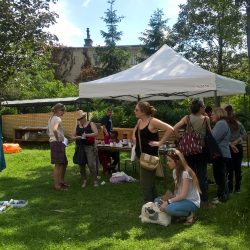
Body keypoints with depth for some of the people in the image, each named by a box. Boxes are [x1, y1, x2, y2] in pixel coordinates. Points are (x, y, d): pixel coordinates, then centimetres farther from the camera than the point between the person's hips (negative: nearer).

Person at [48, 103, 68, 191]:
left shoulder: (51, 119, 16)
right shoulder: (57, 119, -14)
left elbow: (48, 131, 24)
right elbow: (54, 129, -32)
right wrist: (58, 139, -21)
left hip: (53, 142, 10)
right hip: (57, 143, -10)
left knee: (64, 162, 18)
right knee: (58, 164, -5)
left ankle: (61, 181, 27)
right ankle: (57, 185, 0)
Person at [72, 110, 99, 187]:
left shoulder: (91, 124, 3)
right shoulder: (77, 126, 15)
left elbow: (96, 133, -9)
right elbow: (73, 136, 17)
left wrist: (87, 135, -21)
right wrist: (76, 137, -6)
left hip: (89, 147, -4)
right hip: (79, 148, 4)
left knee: (91, 165, -10)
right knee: (81, 165, 4)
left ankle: (95, 181, -1)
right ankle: (84, 181, 15)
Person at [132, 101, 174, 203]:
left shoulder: (153, 121, -15)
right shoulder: (139, 121, 8)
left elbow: (170, 129, -22)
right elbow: (135, 130, 32)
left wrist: (160, 142, -19)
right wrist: (134, 137, 13)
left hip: (149, 156, -9)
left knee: (146, 183, -6)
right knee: (149, 182, 17)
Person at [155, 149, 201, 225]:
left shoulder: (185, 173, -21)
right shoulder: (175, 171, 6)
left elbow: (183, 195, -23)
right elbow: (177, 190, 5)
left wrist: (168, 202, -26)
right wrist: (166, 200, -10)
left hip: (192, 202, -9)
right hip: (181, 199, 9)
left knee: (169, 208, -34)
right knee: (157, 201, -4)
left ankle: (189, 214, -6)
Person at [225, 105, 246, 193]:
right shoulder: (239, 123, -1)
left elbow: (233, 136, -10)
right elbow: (244, 134, -4)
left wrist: (231, 145, -12)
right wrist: (235, 142, -9)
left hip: (228, 148, -2)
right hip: (238, 148, 2)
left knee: (229, 169, 4)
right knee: (238, 168, 6)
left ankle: (230, 188, 10)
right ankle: (237, 188, 14)